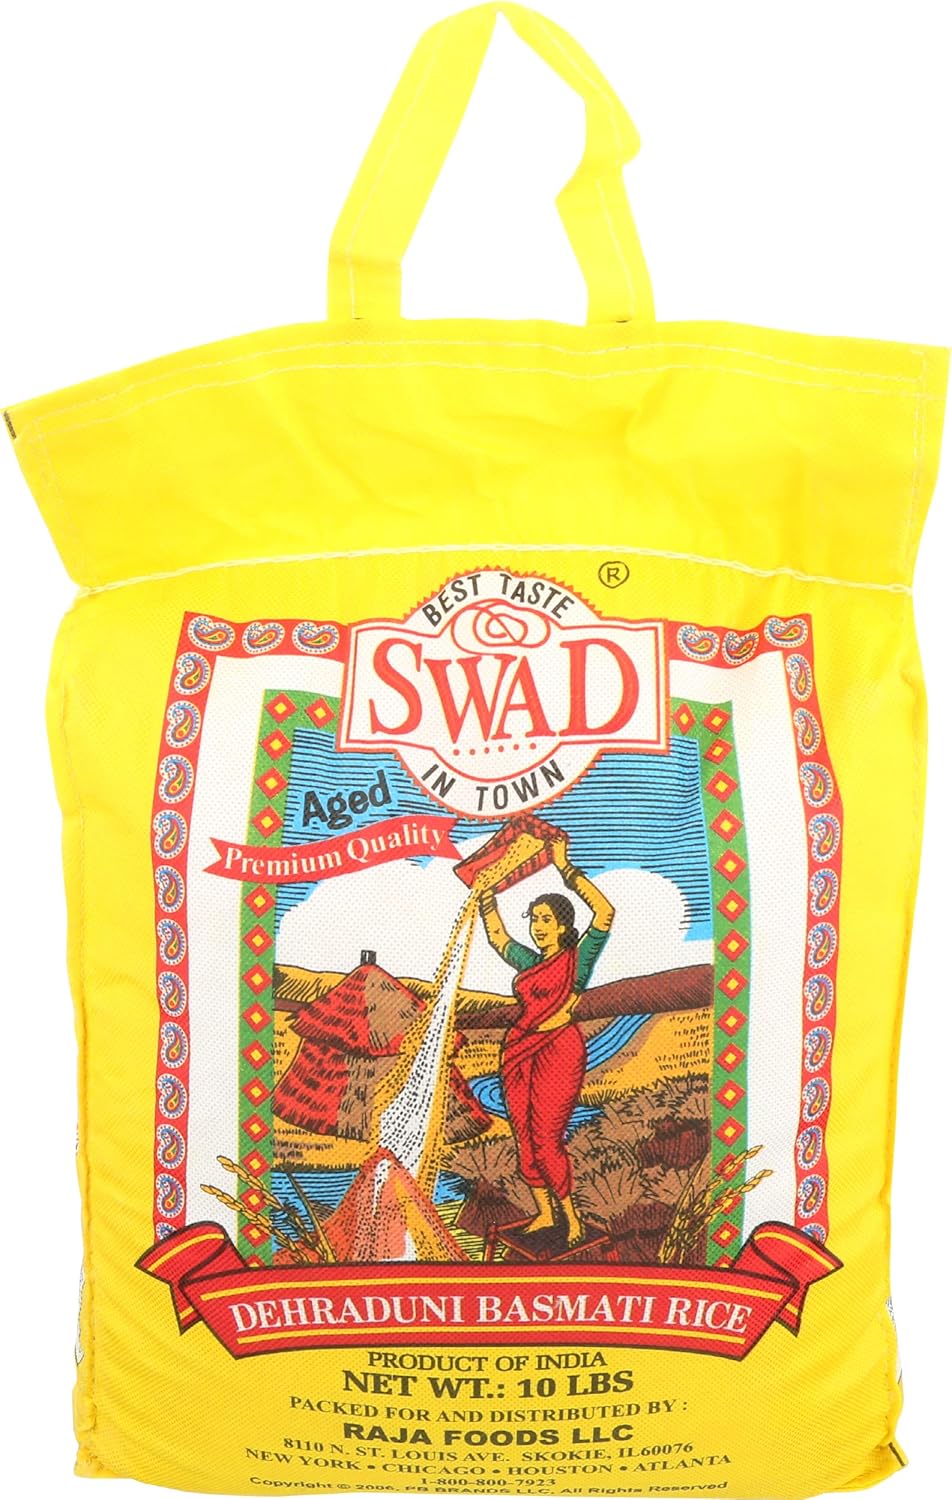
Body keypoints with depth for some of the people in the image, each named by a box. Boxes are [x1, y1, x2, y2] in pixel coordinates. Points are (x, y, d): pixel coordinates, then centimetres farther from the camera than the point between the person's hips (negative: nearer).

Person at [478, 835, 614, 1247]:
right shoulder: (529, 962, 14)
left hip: (559, 1051, -7)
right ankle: (544, 1213, 19)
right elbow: (496, 935, 30)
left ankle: (571, 1216, 5)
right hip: (521, 1051, 7)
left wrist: (565, 868, -16)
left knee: (546, 1139, -9)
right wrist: (486, 890, 22)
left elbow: (605, 911, -17)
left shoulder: (577, 959, -3)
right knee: (524, 1137, 7)